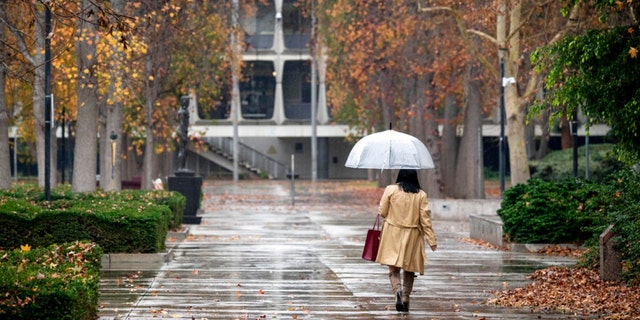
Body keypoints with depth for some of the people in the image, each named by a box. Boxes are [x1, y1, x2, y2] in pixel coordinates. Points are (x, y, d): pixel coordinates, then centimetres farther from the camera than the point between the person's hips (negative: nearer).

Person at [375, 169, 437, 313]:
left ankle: (398, 291, -25)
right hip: (412, 236, 1)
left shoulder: (390, 190, -7)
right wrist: (432, 241, 1)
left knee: (393, 268, 1)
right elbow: (425, 220, -5)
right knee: (409, 271, 15)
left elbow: (382, 212, -2)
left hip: (393, 235, -1)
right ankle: (405, 299, 17)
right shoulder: (421, 195, -5)